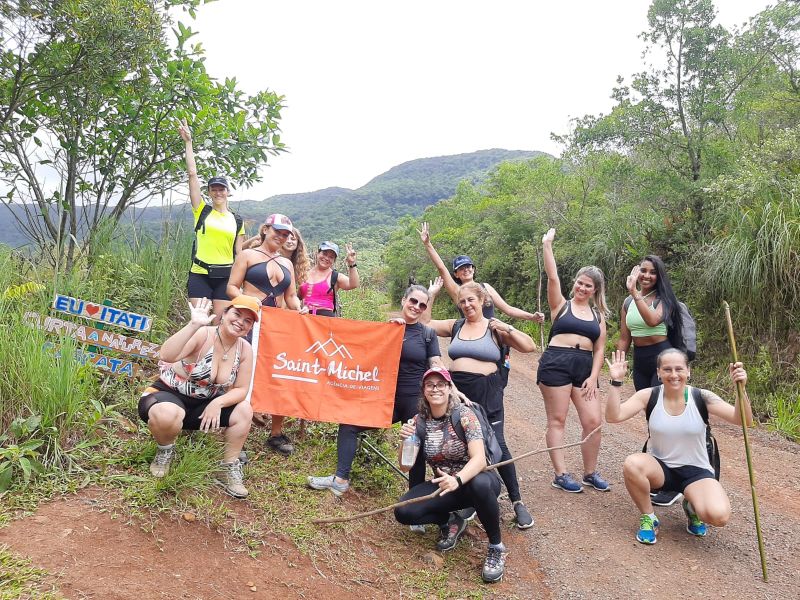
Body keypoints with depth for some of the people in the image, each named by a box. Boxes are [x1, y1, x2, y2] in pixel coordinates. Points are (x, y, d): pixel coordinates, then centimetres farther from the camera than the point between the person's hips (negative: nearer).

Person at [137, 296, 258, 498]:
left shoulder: (245, 349, -6)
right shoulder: (202, 334, -24)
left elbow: (240, 389, -3)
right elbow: (166, 355, -42)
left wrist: (217, 403, -23)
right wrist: (194, 324, -51)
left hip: (201, 406, 6)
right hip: (167, 395, -6)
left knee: (244, 411, -12)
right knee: (168, 415, -39)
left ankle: (229, 469, 5)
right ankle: (165, 450, -2)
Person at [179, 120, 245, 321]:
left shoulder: (237, 221, 11)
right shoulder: (202, 211, 7)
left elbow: (239, 253, 12)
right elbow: (192, 174, 3)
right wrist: (188, 142, 1)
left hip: (225, 277, 1)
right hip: (200, 274, -1)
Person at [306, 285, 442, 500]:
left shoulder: (428, 334, 1)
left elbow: (436, 366, -2)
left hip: (417, 400, -2)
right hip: (389, 397, 3)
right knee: (349, 425, -5)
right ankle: (341, 479, 0)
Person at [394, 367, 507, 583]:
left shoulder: (463, 415, -17)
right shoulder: (419, 421, -5)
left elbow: (479, 459, -27)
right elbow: (405, 466, -1)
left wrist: (457, 479, -47)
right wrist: (405, 441, -21)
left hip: (475, 479, -4)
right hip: (444, 485, 4)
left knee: (479, 484, -40)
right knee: (403, 512, -21)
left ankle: (496, 546, -14)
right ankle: (450, 521, 9)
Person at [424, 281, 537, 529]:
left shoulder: (495, 328, 2)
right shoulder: (455, 326, 10)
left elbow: (530, 347, -1)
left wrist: (509, 329, -14)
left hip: (487, 393, -3)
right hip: (457, 390, 4)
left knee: (497, 446, -6)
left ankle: (517, 501, 9)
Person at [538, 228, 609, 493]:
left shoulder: (598, 315, 16)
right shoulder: (561, 305, 6)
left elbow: (599, 349, 12)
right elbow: (552, 277, -9)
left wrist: (593, 377, 1)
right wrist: (547, 246, -13)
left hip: (584, 367, 4)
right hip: (556, 364, -4)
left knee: (593, 421, 0)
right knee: (557, 420, 0)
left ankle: (590, 473, 18)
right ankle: (561, 475, 8)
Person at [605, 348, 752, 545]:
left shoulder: (701, 398, -10)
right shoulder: (649, 396, -9)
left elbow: (744, 420, -16)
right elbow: (613, 416, -19)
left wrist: (741, 389, -32)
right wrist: (616, 382, -30)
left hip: (695, 471, 0)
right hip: (660, 468, 1)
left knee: (719, 516, -28)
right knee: (632, 464, -34)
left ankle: (692, 508, 12)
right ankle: (648, 517, -5)